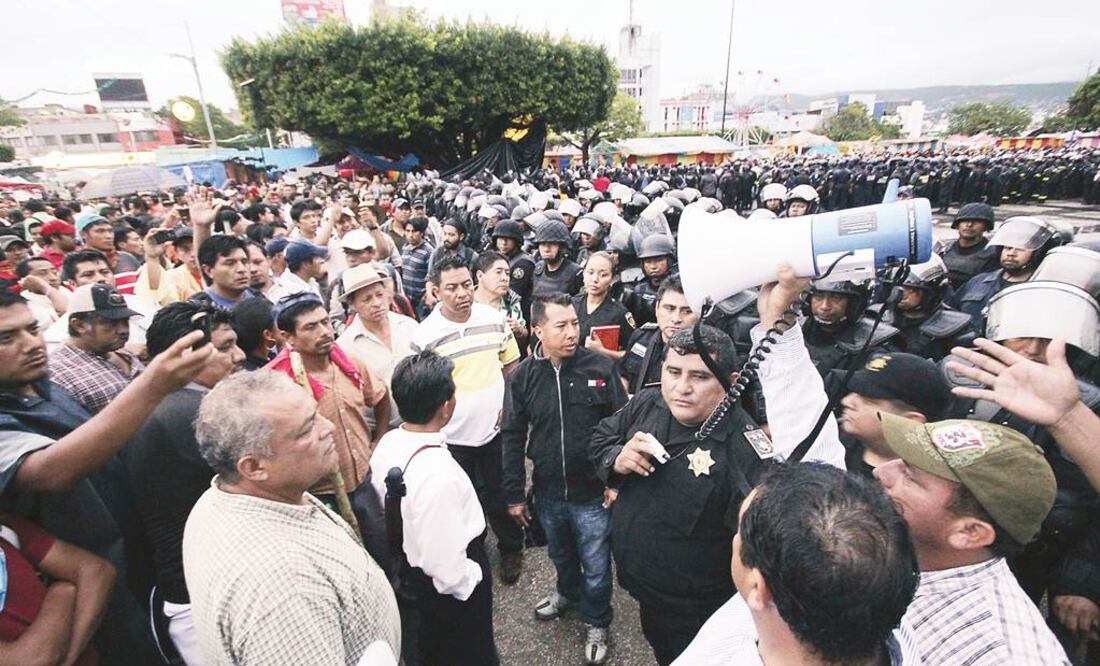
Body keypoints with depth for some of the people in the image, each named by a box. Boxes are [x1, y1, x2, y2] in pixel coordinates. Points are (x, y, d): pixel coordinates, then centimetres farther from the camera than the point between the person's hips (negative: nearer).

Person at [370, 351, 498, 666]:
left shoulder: (387, 444, -12)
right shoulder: (438, 473, -39)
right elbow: (445, 565, -32)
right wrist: (473, 582, -13)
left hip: (407, 578, 7)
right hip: (445, 595, -7)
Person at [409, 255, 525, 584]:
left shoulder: (494, 319, -4)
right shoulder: (425, 334, -13)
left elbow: (511, 366, 6)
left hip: (495, 427, 2)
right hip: (453, 435, -2)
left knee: (500, 494, 18)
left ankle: (511, 550, 42)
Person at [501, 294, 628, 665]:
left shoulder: (601, 367, -15)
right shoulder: (522, 377, -9)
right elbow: (513, 438, -2)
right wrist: (514, 495, 1)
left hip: (593, 493, -2)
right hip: (547, 494, 3)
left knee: (596, 568, 15)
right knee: (561, 555, 27)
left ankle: (596, 623, 44)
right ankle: (568, 594, 58)